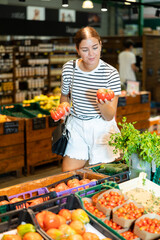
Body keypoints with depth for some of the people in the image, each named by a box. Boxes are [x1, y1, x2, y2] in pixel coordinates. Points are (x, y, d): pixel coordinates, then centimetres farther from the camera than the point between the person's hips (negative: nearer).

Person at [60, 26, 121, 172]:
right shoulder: (68, 68, -4)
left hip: (102, 128, -2)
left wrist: (102, 104, -34)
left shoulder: (111, 73, -13)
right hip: (76, 127, 3)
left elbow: (109, 116, -14)